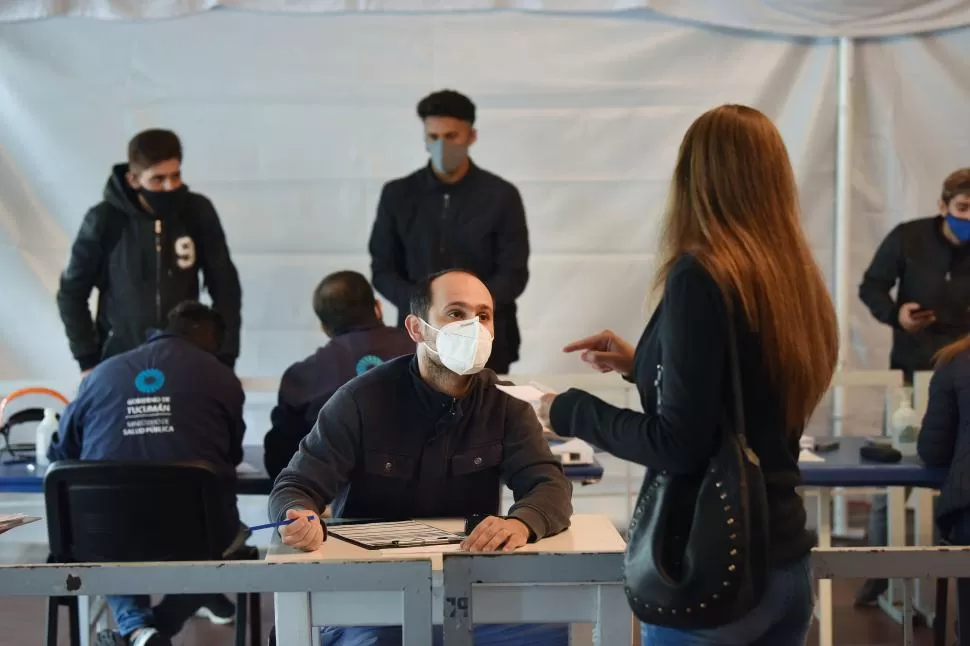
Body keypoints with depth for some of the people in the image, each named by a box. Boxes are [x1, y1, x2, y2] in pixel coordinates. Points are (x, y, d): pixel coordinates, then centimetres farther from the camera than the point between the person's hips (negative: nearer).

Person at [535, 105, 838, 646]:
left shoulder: (700, 275, -16)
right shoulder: (797, 278, 4)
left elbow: (680, 444, -19)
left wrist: (570, 411, -6)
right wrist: (641, 366, 20)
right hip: (785, 559, 7)